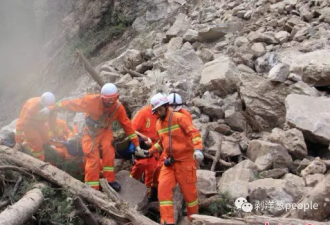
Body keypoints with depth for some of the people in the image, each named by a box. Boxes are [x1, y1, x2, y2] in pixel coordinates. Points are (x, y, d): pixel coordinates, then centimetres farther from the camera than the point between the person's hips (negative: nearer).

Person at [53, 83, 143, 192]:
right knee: (93, 159, -10)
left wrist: (136, 143, -8)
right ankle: (92, 188, 4)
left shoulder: (118, 107, -18)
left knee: (107, 148, -28)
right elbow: (73, 103, -17)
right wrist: (56, 107, -13)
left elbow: (127, 125, -9)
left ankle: (109, 180, -15)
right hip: (90, 132, -1)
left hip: (104, 131, 1)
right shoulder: (92, 100, -28)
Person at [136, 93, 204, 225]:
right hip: (169, 161, 6)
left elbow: (194, 133, -22)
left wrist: (198, 149, -37)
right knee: (163, 188, -7)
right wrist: (149, 152, 18)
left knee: (188, 190, 6)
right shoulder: (158, 124, 10)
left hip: (185, 160, -6)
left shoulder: (179, 118, -12)